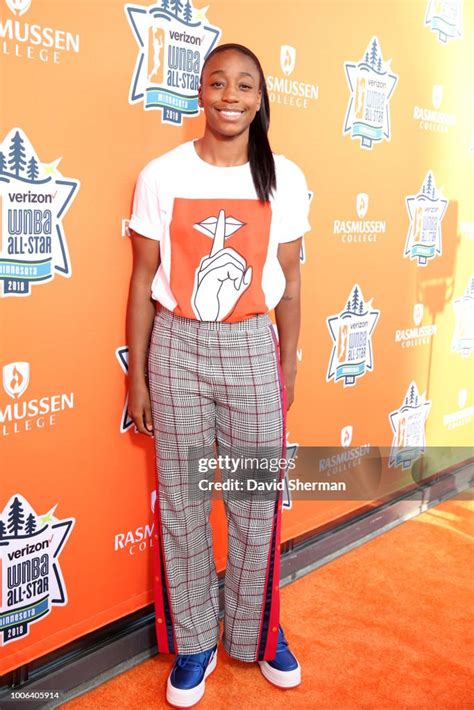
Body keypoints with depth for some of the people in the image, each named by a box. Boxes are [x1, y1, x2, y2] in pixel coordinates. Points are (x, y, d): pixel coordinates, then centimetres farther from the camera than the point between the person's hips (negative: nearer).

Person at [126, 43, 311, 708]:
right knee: (181, 501, 8)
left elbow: (289, 281, 7)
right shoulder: (161, 176, -2)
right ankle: (193, 642, 28)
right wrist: (137, 374, 1)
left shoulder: (285, 179, 1)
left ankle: (257, 633, 32)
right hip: (176, 347, 0)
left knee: (257, 500, 9)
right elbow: (143, 279, 1)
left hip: (252, 348, 1)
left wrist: (288, 366, 8)